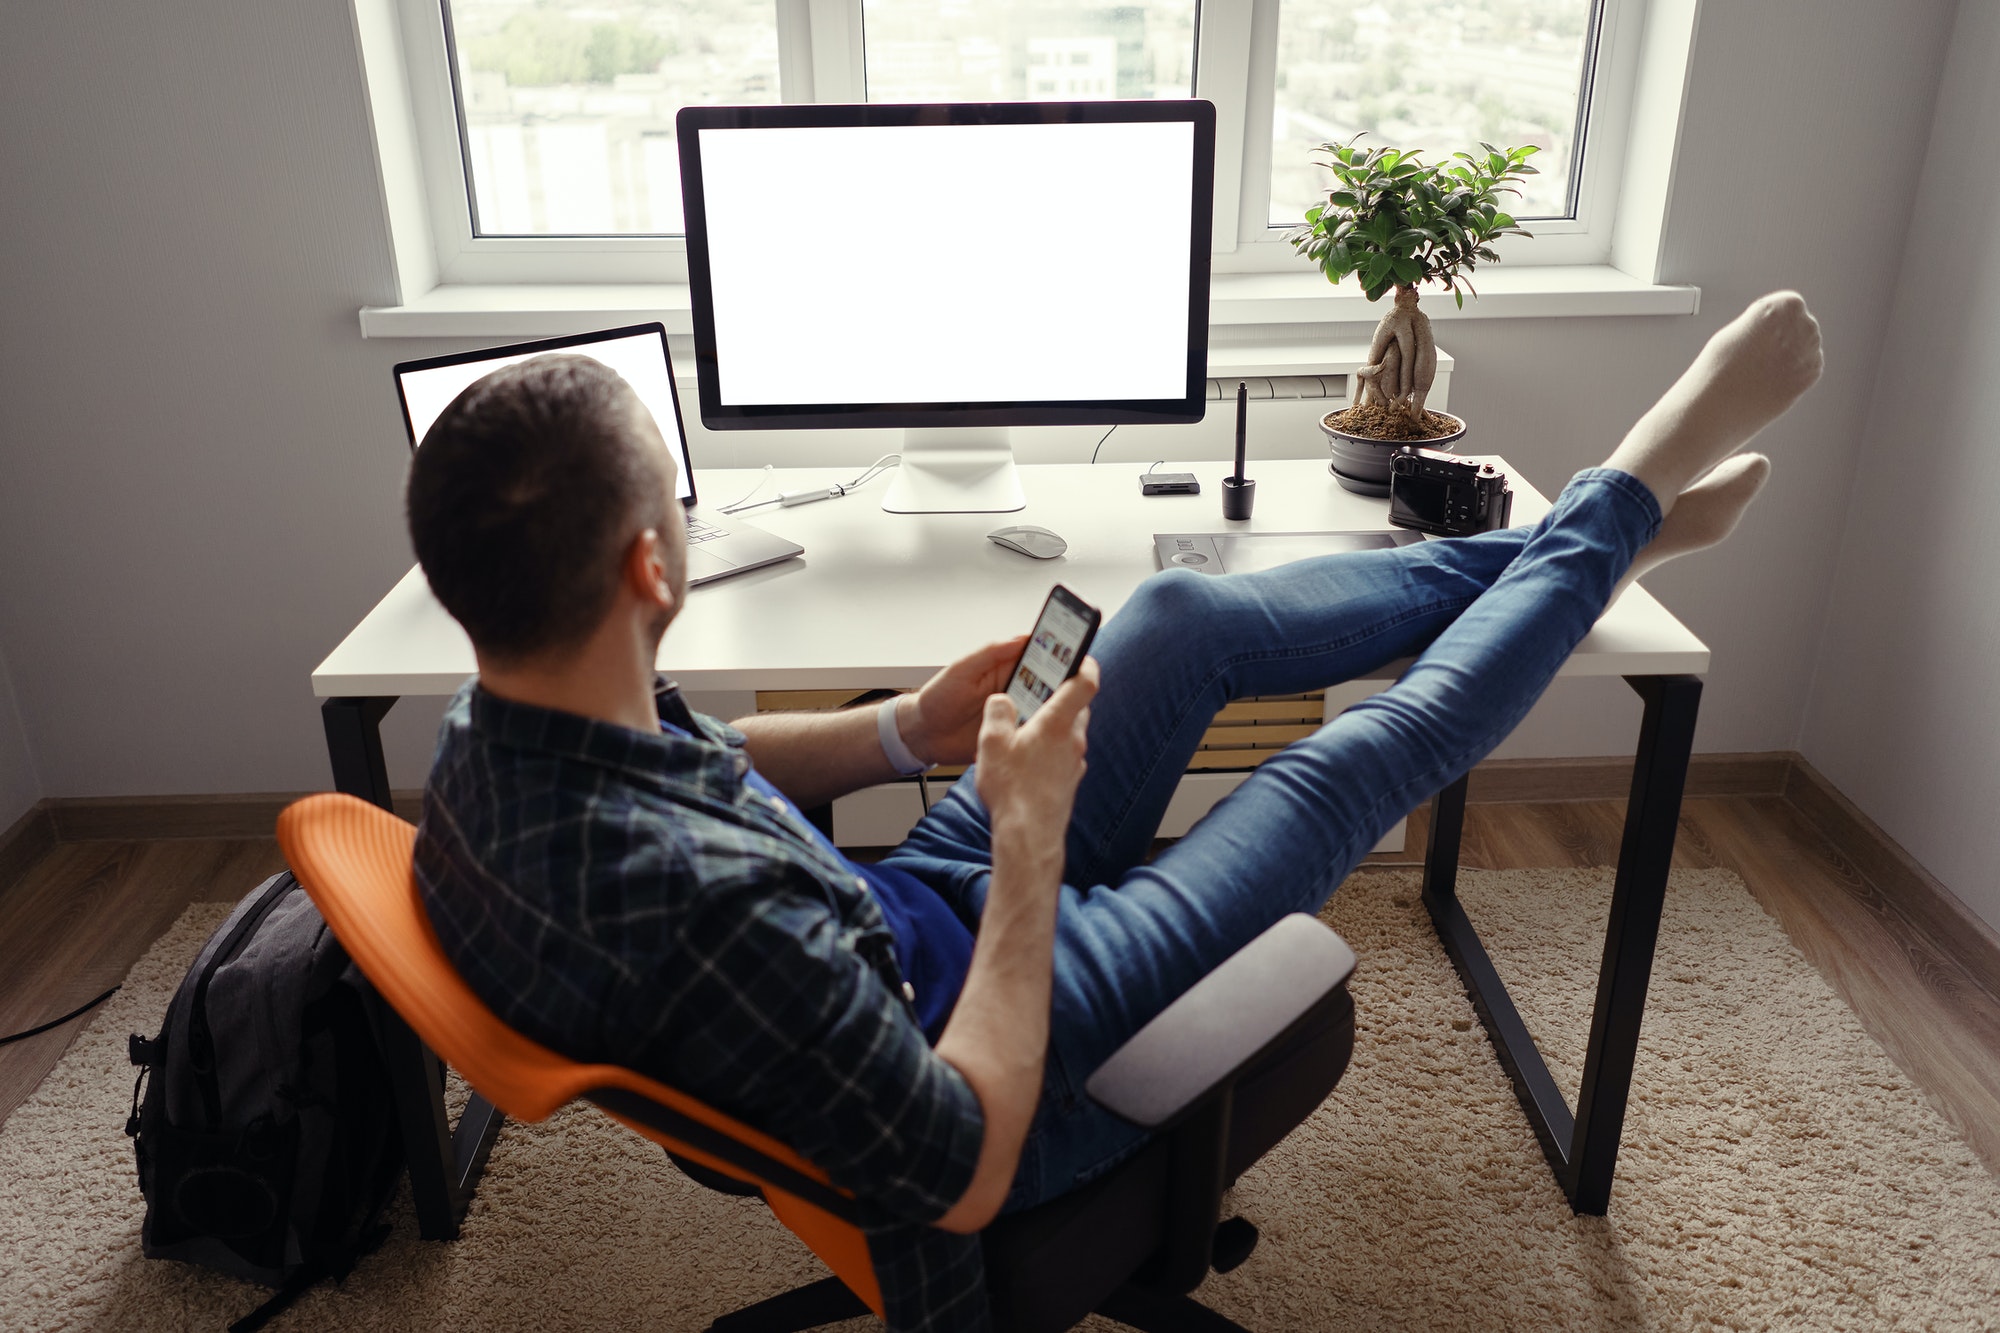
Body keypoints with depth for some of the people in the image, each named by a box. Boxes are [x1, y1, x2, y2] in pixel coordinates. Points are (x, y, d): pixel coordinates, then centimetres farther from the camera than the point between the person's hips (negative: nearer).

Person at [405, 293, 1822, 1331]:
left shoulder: (501, 715, -15)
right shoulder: (701, 910, -42)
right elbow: (966, 1170, -30)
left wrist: (907, 730, -4)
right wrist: (1030, 834, -26)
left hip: (902, 921, 7)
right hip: (986, 1048, -7)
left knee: (1185, 614, 7)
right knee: (1354, 761, -1)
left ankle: (1570, 545, 28)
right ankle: (1628, 500, 25)